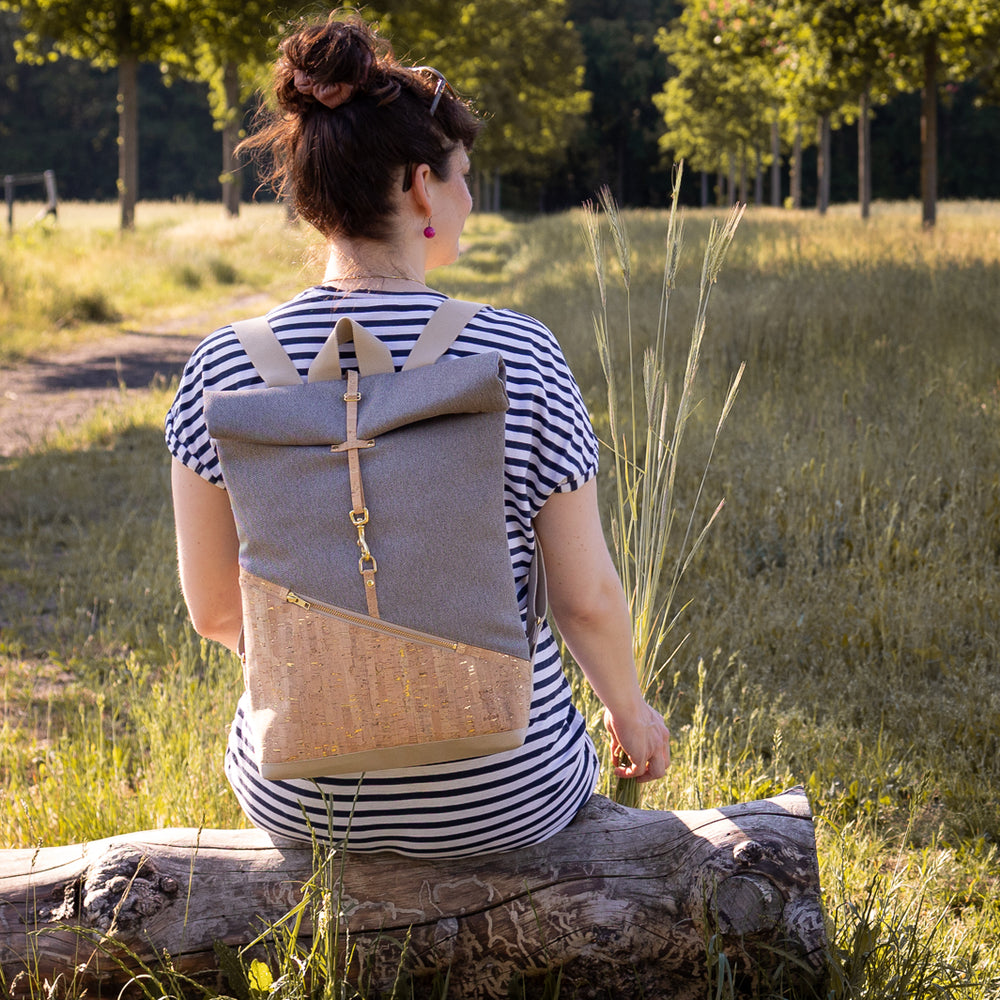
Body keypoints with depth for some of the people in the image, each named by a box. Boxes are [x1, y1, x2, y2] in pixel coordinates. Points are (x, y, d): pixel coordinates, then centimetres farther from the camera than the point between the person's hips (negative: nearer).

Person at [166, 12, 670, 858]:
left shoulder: (225, 369, -11)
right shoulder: (519, 358, -17)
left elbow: (215, 609, -2)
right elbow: (587, 598, -10)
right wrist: (631, 711, 10)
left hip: (297, 797, 2)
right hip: (499, 801, -1)